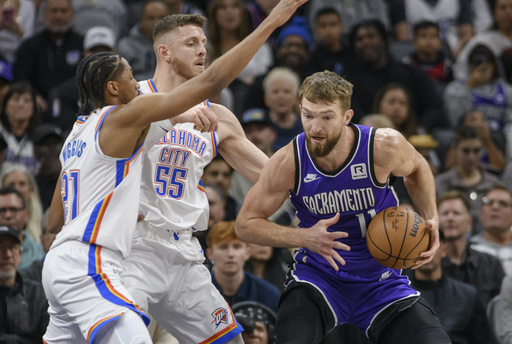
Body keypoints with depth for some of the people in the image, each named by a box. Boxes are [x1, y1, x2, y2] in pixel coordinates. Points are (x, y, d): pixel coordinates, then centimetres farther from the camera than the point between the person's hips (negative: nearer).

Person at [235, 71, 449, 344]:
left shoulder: (383, 146, -17)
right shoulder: (288, 162, -18)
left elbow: (417, 169, 8)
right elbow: (245, 224, -8)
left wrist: (430, 220, -8)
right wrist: (304, 237, -23)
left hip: (381, 281, 1)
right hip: (319, 276, -1)